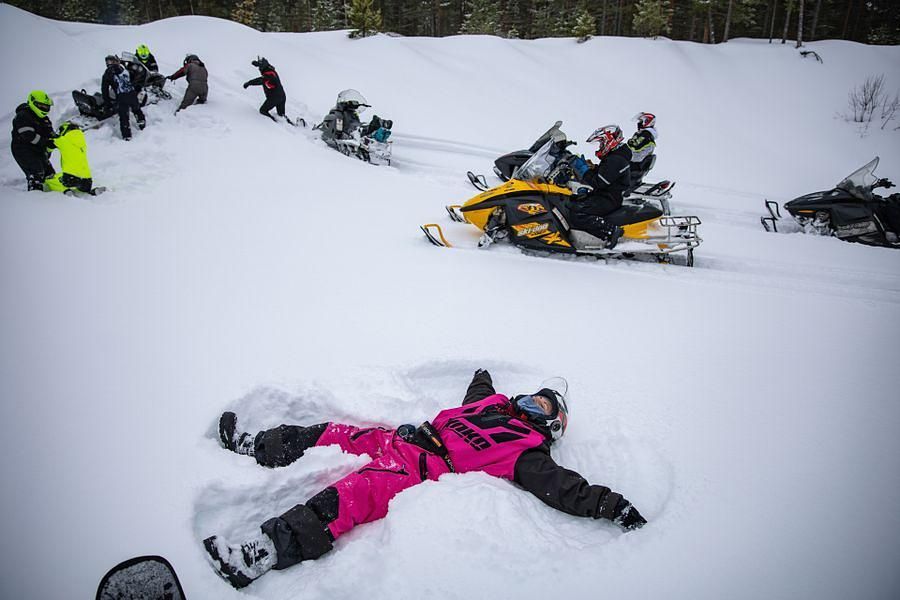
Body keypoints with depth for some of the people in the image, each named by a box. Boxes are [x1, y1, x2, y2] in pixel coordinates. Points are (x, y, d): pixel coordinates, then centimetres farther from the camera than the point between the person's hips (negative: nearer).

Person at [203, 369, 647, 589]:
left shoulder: (525, 451, 0)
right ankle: (255, 447, 24)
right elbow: (477, 392, 43)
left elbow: (562, 486, -11)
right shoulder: (494, 404, 21)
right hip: (403, 440, 9)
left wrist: (607, 503, -22)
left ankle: (259, 556, -37)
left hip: (425, 473, -9)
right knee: (333, 434, 6)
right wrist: (482, 374, 60)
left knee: (353, 494, -30)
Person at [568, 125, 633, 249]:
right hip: (605, 195, 11)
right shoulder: (613, 157, 15)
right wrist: (590, 166, 5)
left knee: (576, 214, -28)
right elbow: (600, 174, 21)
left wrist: (583, 168, -15)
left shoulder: (615, 161, -19)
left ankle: (610, 230, -26)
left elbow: (598, 182, -23)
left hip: (609, 200, -11)